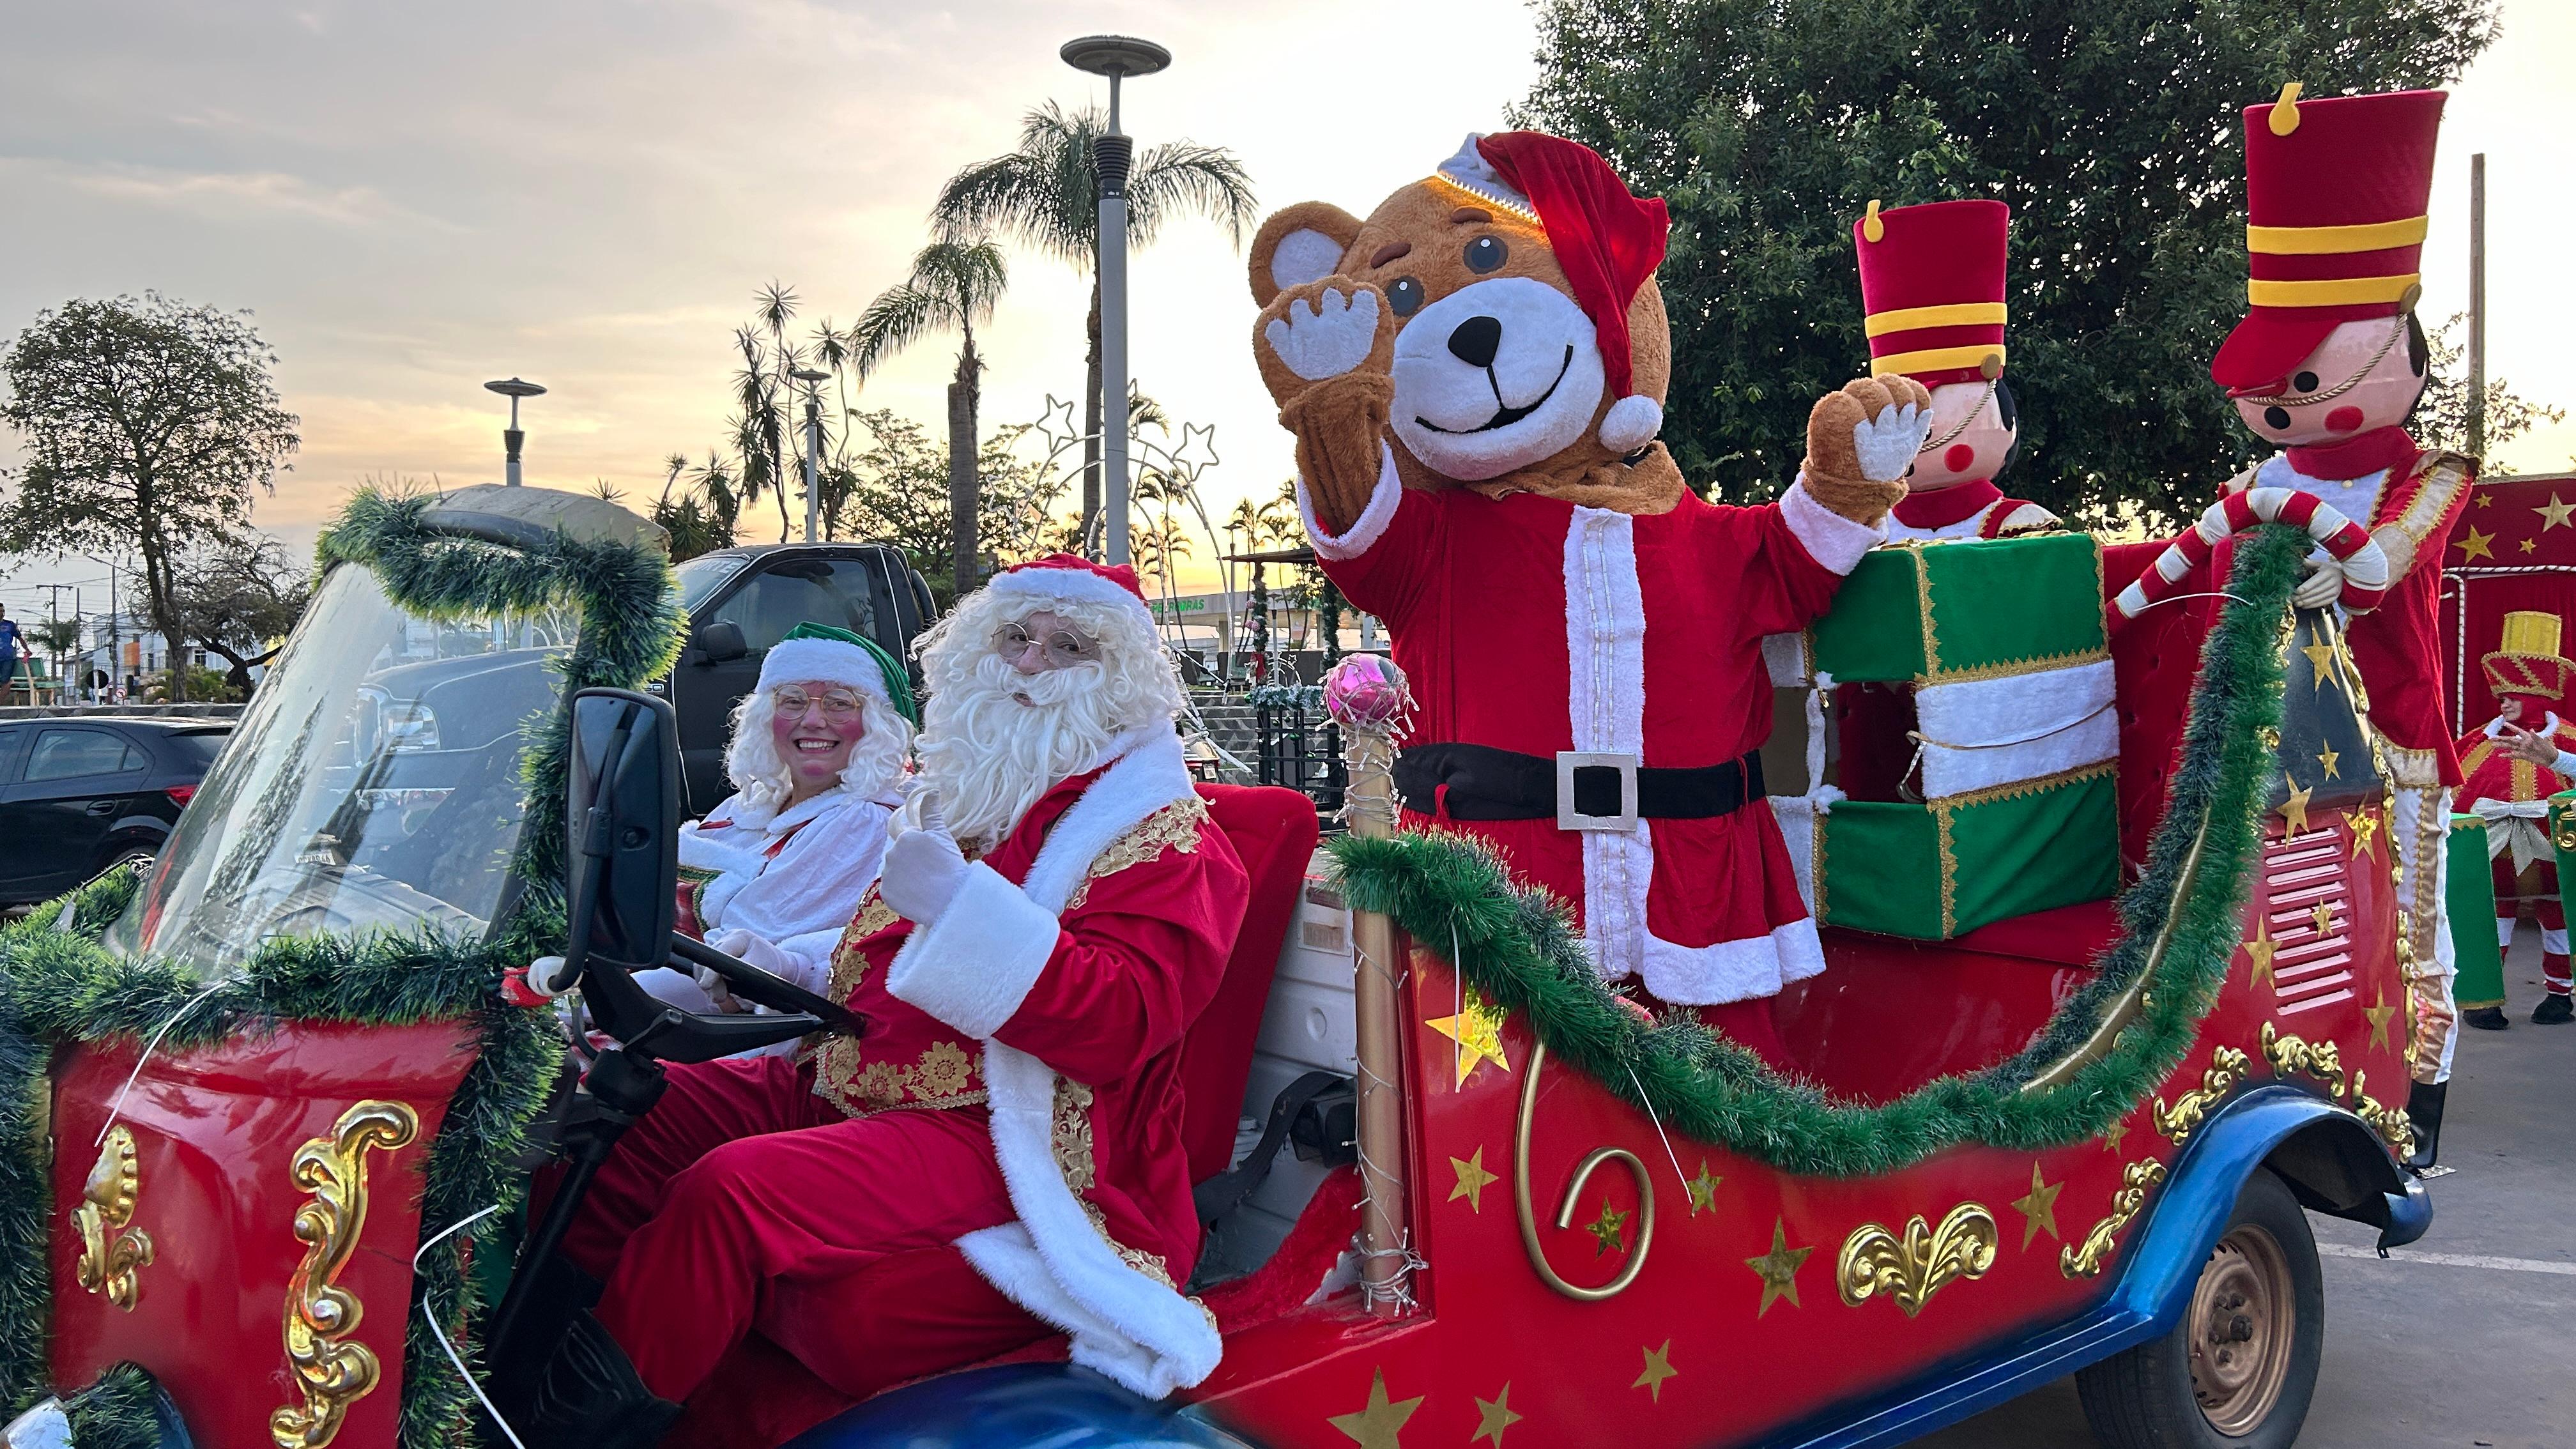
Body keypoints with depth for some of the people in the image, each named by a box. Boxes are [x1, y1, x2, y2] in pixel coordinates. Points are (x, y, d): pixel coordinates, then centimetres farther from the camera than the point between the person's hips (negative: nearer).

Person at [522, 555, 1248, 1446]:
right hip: (840, 1086, 9)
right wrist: (780, 973, 13)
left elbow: (1118, 1019, -23)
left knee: (736, 1189, -29)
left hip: (989, 1135, -8)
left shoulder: (1163, 834, -6)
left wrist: (959, 904, -32)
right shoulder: (954, 794, 19)